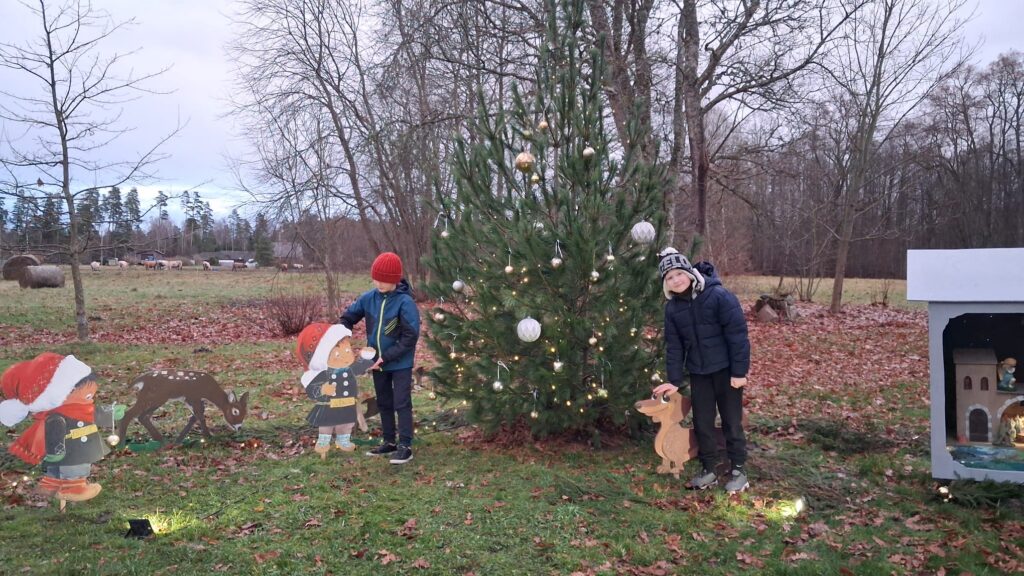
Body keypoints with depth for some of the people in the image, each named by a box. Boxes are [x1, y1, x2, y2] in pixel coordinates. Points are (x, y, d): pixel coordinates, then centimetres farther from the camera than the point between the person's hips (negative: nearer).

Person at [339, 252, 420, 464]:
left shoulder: (405, 302, -21)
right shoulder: (369, 298, -4)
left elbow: (410, 337, -21)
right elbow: (348, 317, 9)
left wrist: (386, 357, -22)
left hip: (400, 363, -6)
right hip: (377, 362, 6)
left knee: (402, 404, -2)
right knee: (384, 403, 15)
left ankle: (405, 446, 4)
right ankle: (389, 442, 27)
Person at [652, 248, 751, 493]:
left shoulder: (719, 296, -19)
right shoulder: (672, 308, -2)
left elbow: (737, 334, -17)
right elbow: (674, 345, 4)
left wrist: (739, 371, -17)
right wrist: (674, 380, -1)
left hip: (726, 369, -5)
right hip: (698, 372, 5)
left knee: (732, 420, 7)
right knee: (702, 422, 10)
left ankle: (738, 469, 21)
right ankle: (709, 469, 24)